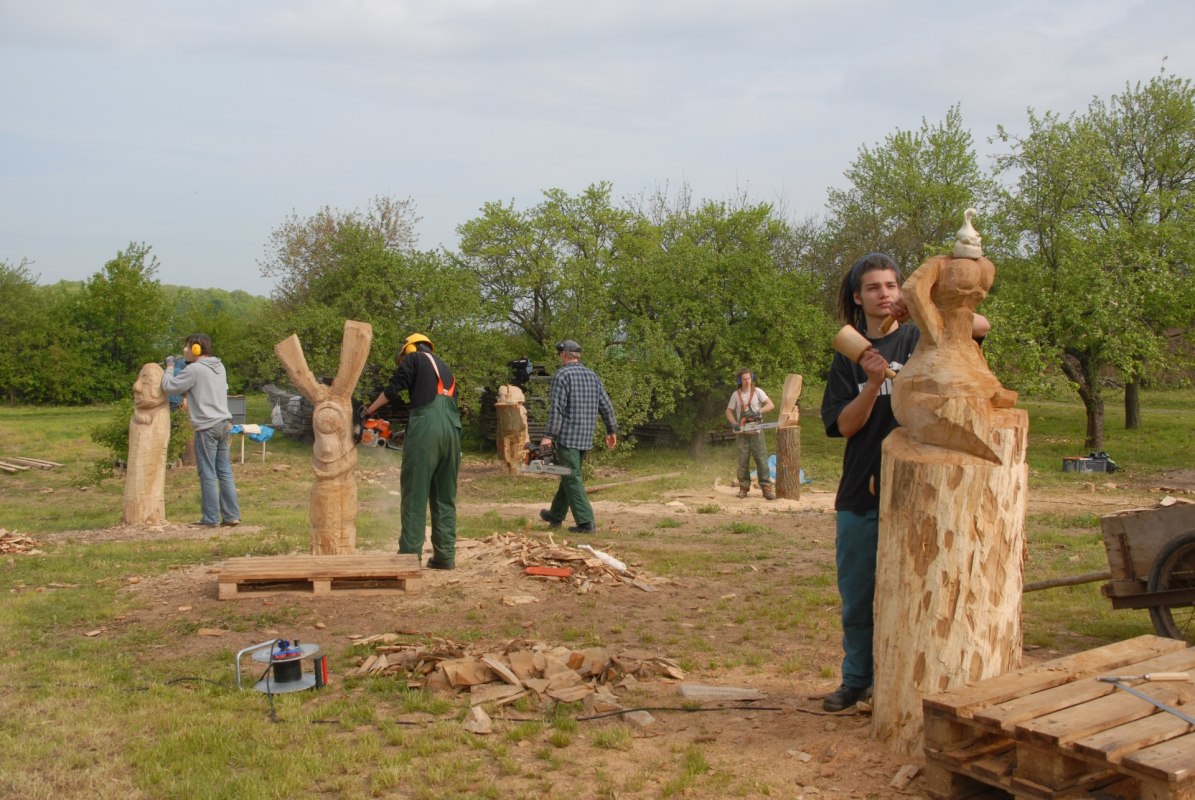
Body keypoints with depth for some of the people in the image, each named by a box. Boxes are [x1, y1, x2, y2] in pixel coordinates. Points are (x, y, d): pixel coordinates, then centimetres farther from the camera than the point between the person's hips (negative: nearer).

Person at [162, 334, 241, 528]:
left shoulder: (194, 370, -12)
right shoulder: (219, 367, 12)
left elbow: (169, 386, -6)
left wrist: (170, 367, 9)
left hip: (207, 428, -7)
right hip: (224, 424, 7)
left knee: (208, 475, -1)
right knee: (225, 472, 10)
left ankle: (211, 518, 4)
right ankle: (231, 515, 10)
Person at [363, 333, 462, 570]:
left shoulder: (413, 359, 12)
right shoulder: (446, 370, 30)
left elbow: (392, 389, 1)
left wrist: (369, 411, 14)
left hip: (425, 431, -6)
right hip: (451, 431, 6)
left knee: (415, 496, -3)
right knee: (445, 497, 11)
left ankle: (410, 555, -5)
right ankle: (445, 555, 10)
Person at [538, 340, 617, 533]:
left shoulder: (562, 375, -9)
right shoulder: (592, 375, 12)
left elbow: (556, 409, -16)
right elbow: (606, 406, 12)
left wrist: (549, 435, -16)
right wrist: (612, 430, 19)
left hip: (567, 436, -7)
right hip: (586, 438, 7)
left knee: (572, 479, -5)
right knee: (570, 476, 18)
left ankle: (586, 522, -10)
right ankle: (555, 516, 29)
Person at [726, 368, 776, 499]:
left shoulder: (758, 392, 0)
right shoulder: (736, 395, 6)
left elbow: (771, 405, -8)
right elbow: (729, 412, 9)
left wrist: (759, 411, -24)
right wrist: (734, 424, -8)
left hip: (756, 432, -2)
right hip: (742, 433, 2)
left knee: (762, 459, -6)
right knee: (743, 461, 3)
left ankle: (766, 488, -7)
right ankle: (744, 487, 13)